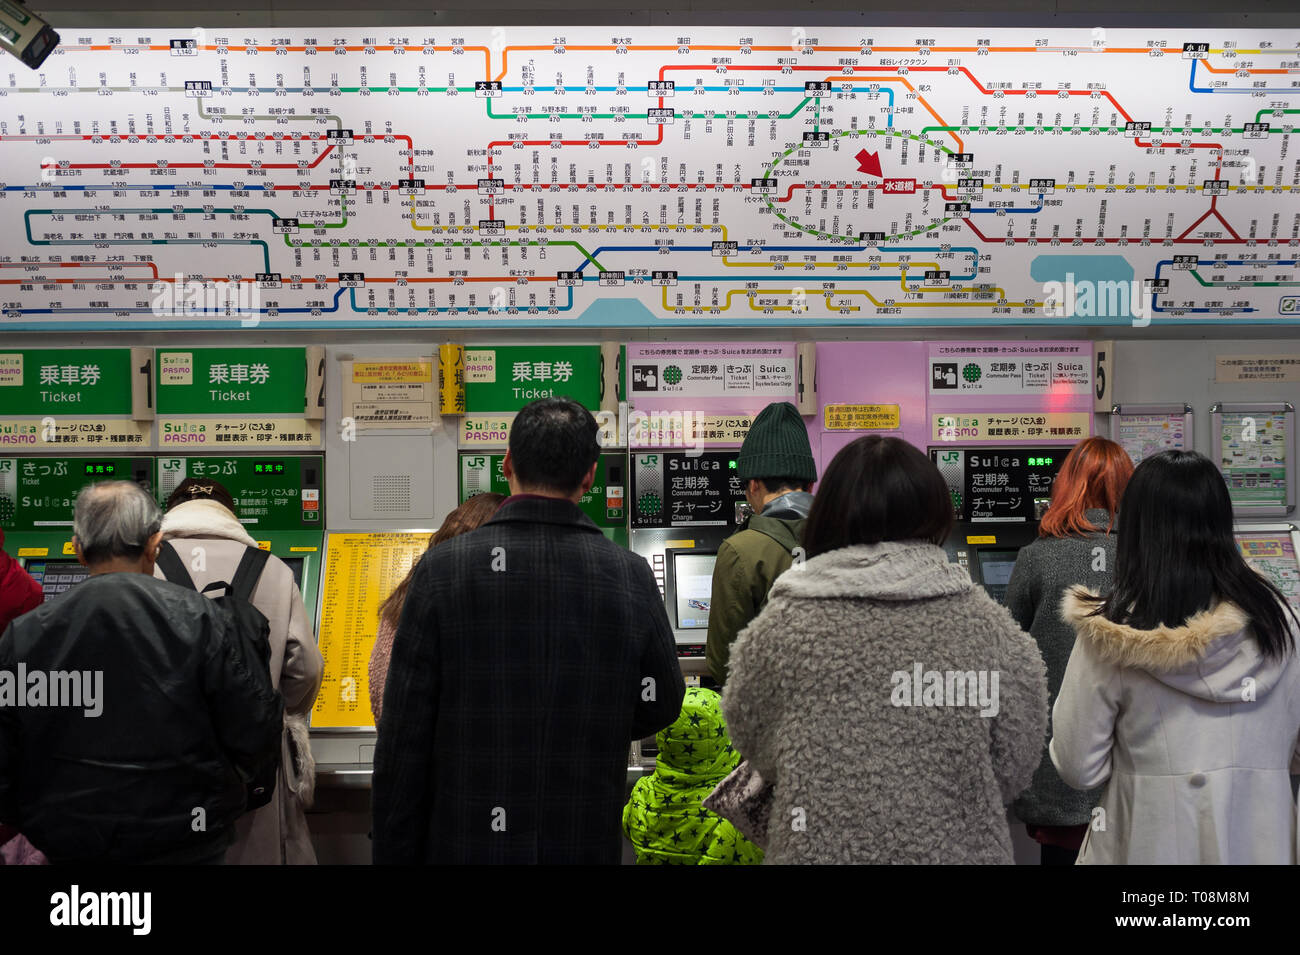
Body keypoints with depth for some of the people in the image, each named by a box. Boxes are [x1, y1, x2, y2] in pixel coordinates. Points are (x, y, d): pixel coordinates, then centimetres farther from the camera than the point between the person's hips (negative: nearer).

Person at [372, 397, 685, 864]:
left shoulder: (441, 568, -12)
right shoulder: (632, 576, -8)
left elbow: (404, 739, -10)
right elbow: (660, 707, 3)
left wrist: (396, 854, -2)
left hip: (465, 842, -1)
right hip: (587, 843, 1)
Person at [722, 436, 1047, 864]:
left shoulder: (784, 624, -13)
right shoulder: (984, 621, -11)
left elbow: (753, 746, 1)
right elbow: (1015, 766, -4)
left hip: (816, 846, 0)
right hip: (958, 845, 1)